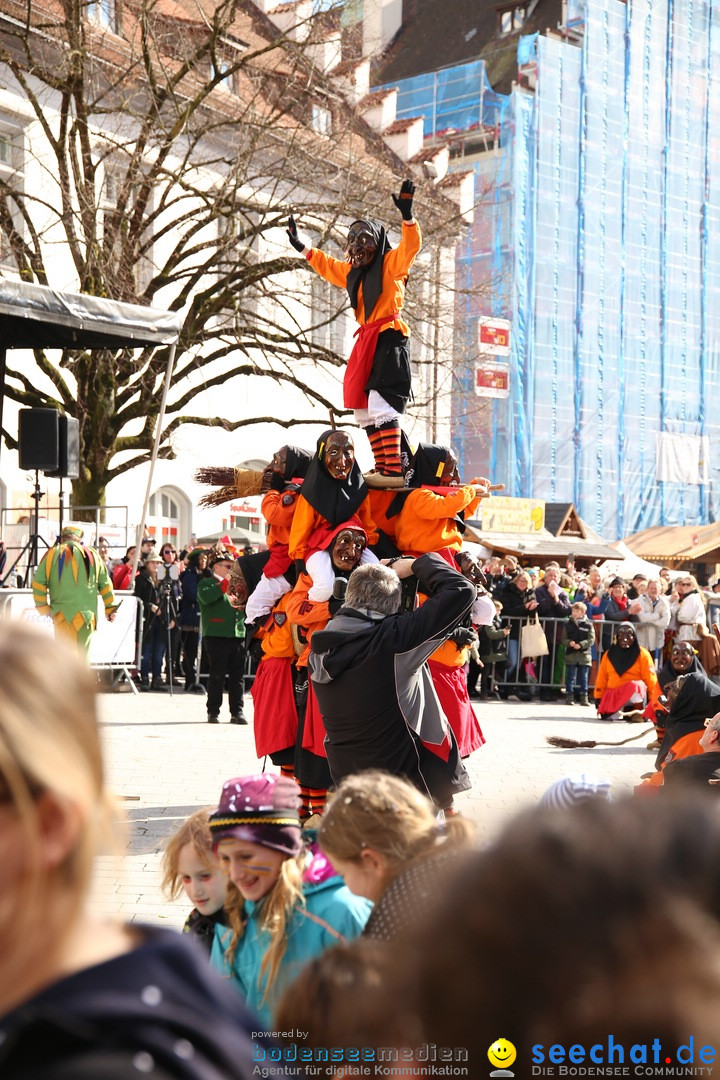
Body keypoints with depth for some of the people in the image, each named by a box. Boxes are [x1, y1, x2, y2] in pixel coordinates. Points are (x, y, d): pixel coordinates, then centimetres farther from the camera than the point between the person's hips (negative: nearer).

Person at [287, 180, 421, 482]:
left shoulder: (392, 262, -1)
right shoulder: (353, 271, 21)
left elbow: (412, 244, -18)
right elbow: (326, 265, 38)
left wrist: (407, 214, -32)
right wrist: (301, 247, 41)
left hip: (389, 340, -9)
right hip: (366, 342, 9)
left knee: (381, 404, -21)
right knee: (362, 408, 7)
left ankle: (394, 471, -27)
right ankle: (382, 468, 8)